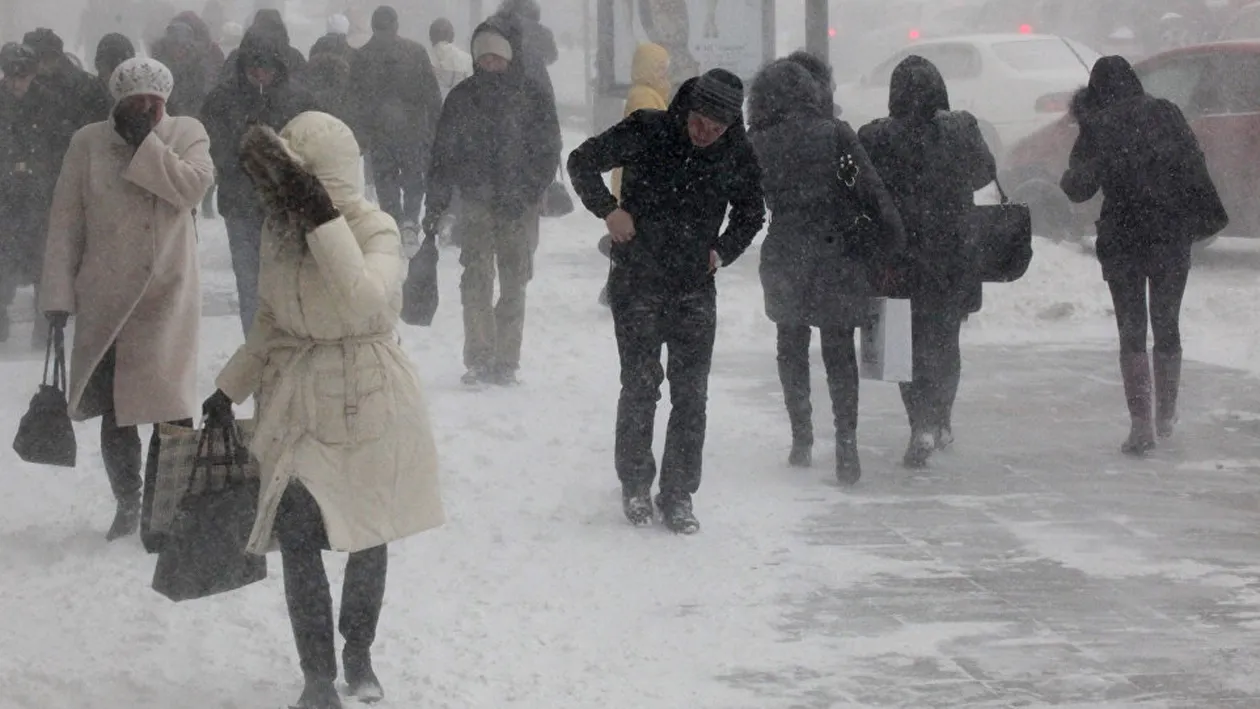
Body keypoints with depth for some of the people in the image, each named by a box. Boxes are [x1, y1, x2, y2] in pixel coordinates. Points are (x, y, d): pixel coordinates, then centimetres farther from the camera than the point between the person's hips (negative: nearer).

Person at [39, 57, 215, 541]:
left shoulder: (187, 133, 3)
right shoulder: (89, 143, 3)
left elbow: (192, 187, -17)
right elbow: (65, 222, 2)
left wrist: (144, 142, -13)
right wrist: (58, 293, -3)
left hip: (167, 295, -1)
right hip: (105, 297, 1)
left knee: (173, 409, -7)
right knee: (113, 410, 7)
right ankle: (126, 505, 21)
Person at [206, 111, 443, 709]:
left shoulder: (374, 230, -15)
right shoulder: (281, 228, 1)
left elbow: (366, 304, -36)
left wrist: (324, 222, -37)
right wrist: (230, 389, 13)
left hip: (363, 401, -4)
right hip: (295, 401, 4)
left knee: (368, 536, 10)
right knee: (296, 539, -6)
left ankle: (358, 655, 33)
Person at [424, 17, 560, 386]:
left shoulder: (533, 98, 1)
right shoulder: (462, 97, 7)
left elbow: (548, 153, -1)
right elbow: (443, 154, 9)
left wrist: (525, 196, -13)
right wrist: (436, 204, 3)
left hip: (518, 207, -1)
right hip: (476, 203, 1)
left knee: (513, 283, 3)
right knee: (476, 280, -9)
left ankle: (506, 361, 9)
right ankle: (479, 360, -9)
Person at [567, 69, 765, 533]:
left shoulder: (737, 155, -3)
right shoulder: (647, 133, -12)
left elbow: (751, 211, 15)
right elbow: (582, 162, -4)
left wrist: (724, 251, 2)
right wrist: (608, 208, -15)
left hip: (695, 287, 2)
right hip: (638, 283, -2)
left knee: (692, 394, -1)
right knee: (641, 385, -2)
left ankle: (678, 495, 7)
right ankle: (635, 484, 15)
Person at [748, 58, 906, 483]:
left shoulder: (757, 145, -3)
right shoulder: (836, 135, -6)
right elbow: (872, 192, -8)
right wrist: (893, 242, -3)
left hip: (783, 260, 1)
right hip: (838, 257, -1)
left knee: (792, 350, 18)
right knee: (840, 353, 4)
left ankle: (801, 440, 18)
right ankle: (846, 445, -6)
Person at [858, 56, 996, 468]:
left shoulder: (876, 139, -14)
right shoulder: (962, 131, -6)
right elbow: (985, 173, 12)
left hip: (902, 260, -2)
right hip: (956, 259, 2)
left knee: (911, 344, 7)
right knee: (945, 342, 19)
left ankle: (922, 424, -8)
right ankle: (940, 422, 25)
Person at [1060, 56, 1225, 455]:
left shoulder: (1096, 128, -4)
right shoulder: (1164, 113, 2)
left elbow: (1078, 189, -2)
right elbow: (1194, 165, 0)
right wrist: (1207, 216, 5)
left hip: (1121, 239, -2)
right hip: (1172, 237, 2)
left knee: (1131, 332, 2)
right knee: (1167, 325, 15)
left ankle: (1141, 423, -7)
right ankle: (1166, 416, 24)